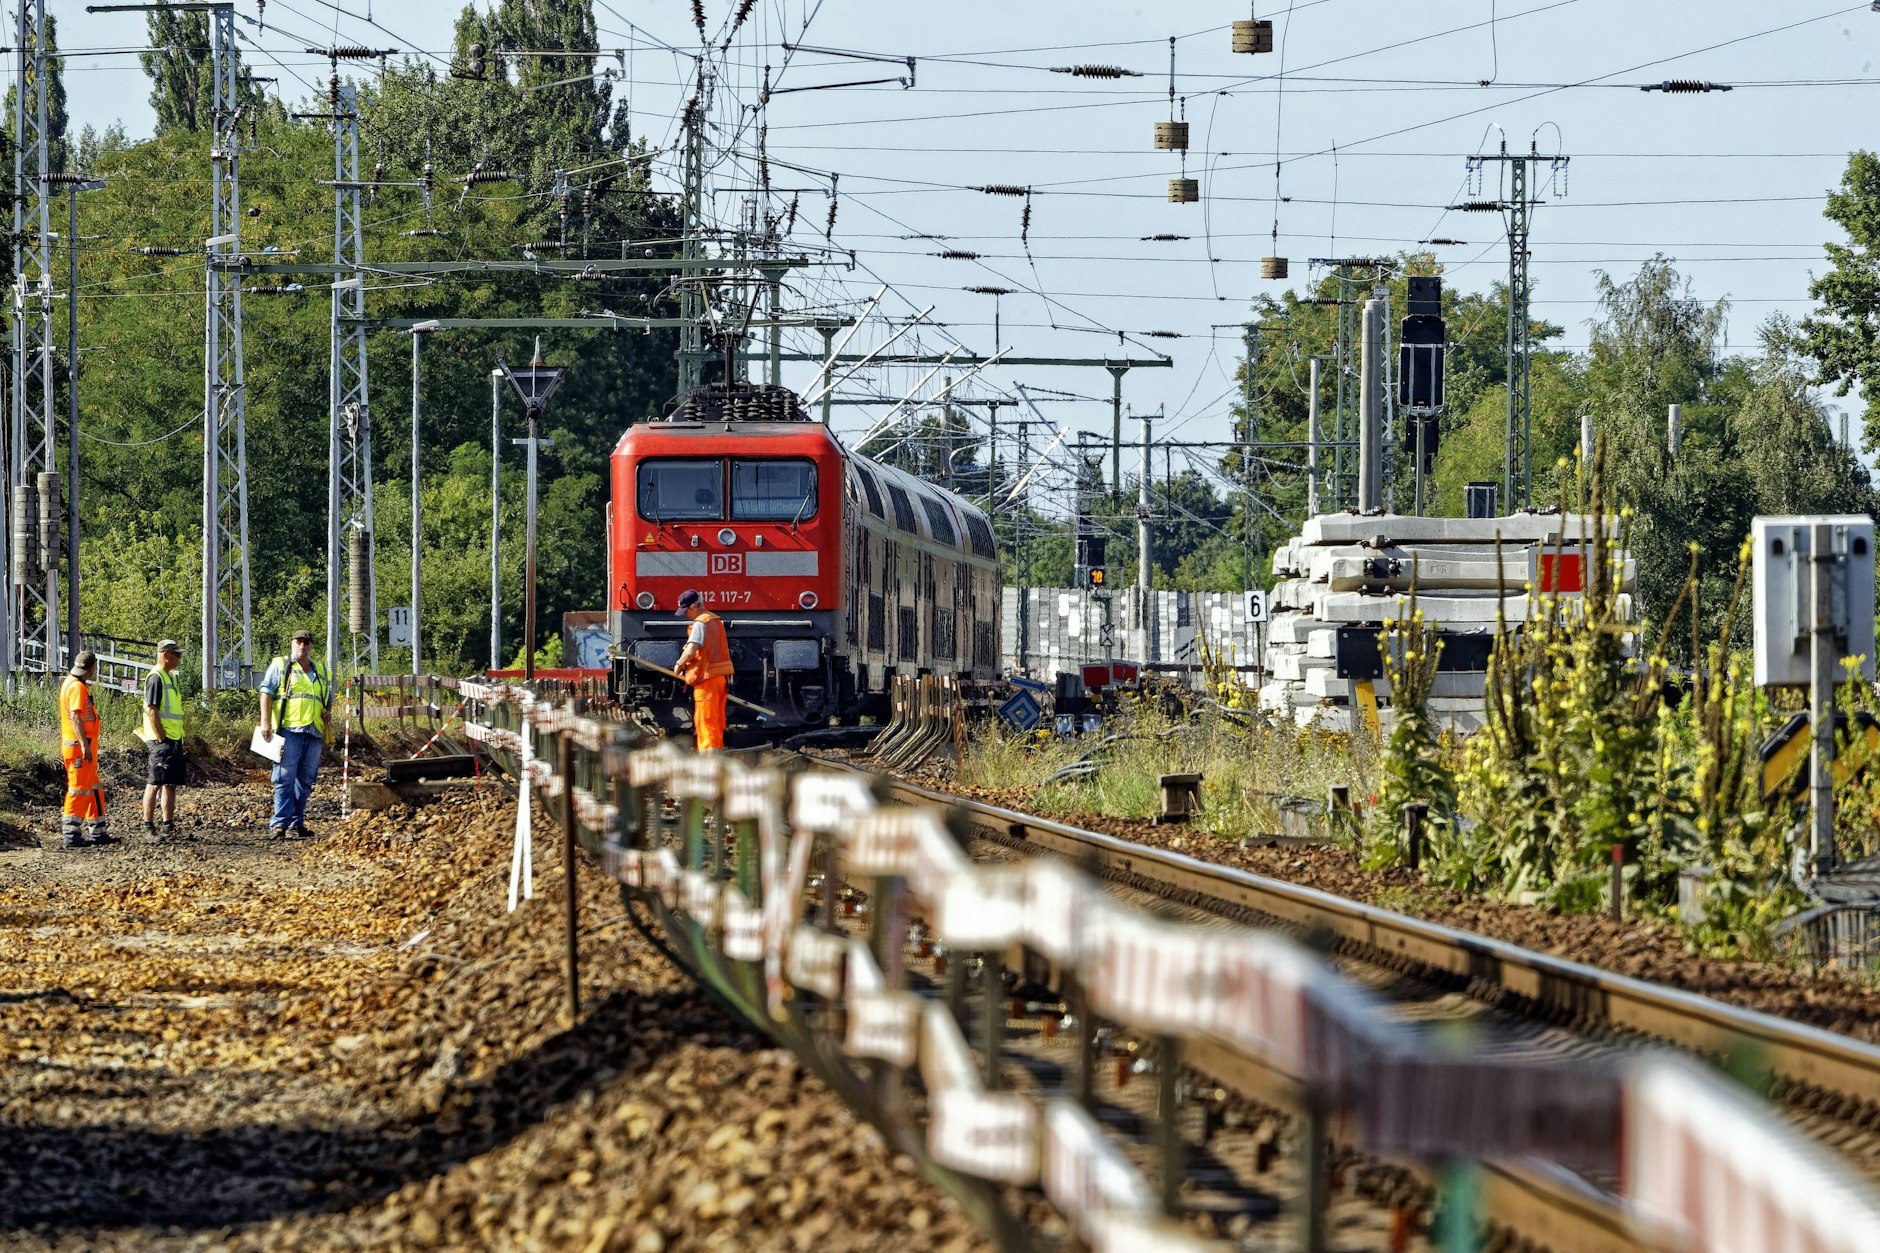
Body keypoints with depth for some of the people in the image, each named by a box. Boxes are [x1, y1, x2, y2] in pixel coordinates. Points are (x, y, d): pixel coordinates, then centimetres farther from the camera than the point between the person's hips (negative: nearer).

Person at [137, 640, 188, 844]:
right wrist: (161, 739, -20)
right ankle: (148, 828, -6)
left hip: (174, 739, 10)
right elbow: (152, 711, -18)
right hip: (161, 739, -10)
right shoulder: (156, 678, -13)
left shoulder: (170, 677, 17)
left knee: (171, 784, 11)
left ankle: (168, 827, 16)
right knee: (155, 783, -7)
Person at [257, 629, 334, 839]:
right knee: (285, 779, -10)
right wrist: (265, 722, -12)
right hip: (289, 730, -6)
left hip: (314, 734, 6)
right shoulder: (280, 666, 5)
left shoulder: (321, 672, 21)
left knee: (304, 781, 7)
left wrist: (328, 711, 9)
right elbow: (266, 693, -1)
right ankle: (279, 824, -13)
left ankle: (297, 824, 12)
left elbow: (330, 697, 33)